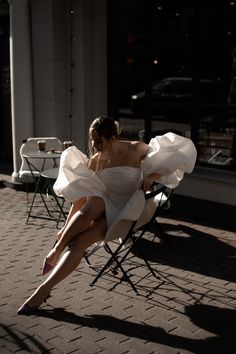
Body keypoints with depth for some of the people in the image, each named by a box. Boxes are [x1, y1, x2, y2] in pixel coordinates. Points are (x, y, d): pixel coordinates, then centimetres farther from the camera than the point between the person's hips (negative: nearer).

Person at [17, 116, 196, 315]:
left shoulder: (136, 150, -10)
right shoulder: (95, 160, -2)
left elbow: (169, 161, -2)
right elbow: (80, 196, 5)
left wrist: (151, 176, -22)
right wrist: (66, 227, 1)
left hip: (123, 211, -2)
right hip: (102, 203, 2)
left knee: (79, 242, -26)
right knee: (90, 207, -39)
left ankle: (44, 289, -22)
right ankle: (56, 251, -22)